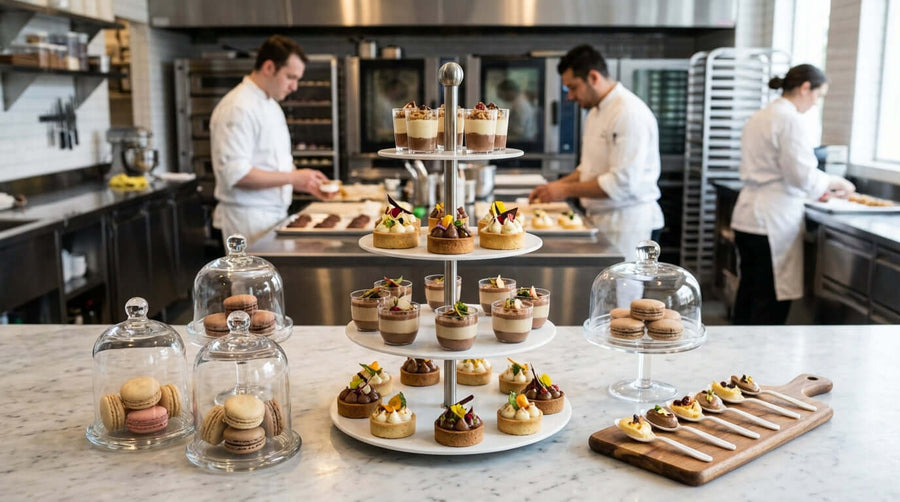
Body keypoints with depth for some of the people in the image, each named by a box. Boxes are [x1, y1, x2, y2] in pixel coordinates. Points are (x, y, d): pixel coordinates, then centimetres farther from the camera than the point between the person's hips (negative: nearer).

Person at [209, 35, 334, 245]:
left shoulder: (271, 106, 16)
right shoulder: (237, 108, -15)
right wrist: (293, 177, -21)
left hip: (274, 215, 9)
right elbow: (236, 174, -23)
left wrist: (307, 183, 5)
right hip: (248, 219, -9)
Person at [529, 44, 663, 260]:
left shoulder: (630, 113, -18)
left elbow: (622, 182, -23)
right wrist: (555, 186, 8)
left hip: (626, 222, -8)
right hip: (601, 218, 9)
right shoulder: (596, 113, 14)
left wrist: (567, 190, -17)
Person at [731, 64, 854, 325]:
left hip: (747, 216, 9)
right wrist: (832, 182, 0)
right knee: (772, 298, -3)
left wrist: (814, 187, 22)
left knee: (748, 290, 15)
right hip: (772, 220, -9)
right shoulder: (789, 119, -13)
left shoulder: (759, 117, 16)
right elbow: (802, 174, -18)